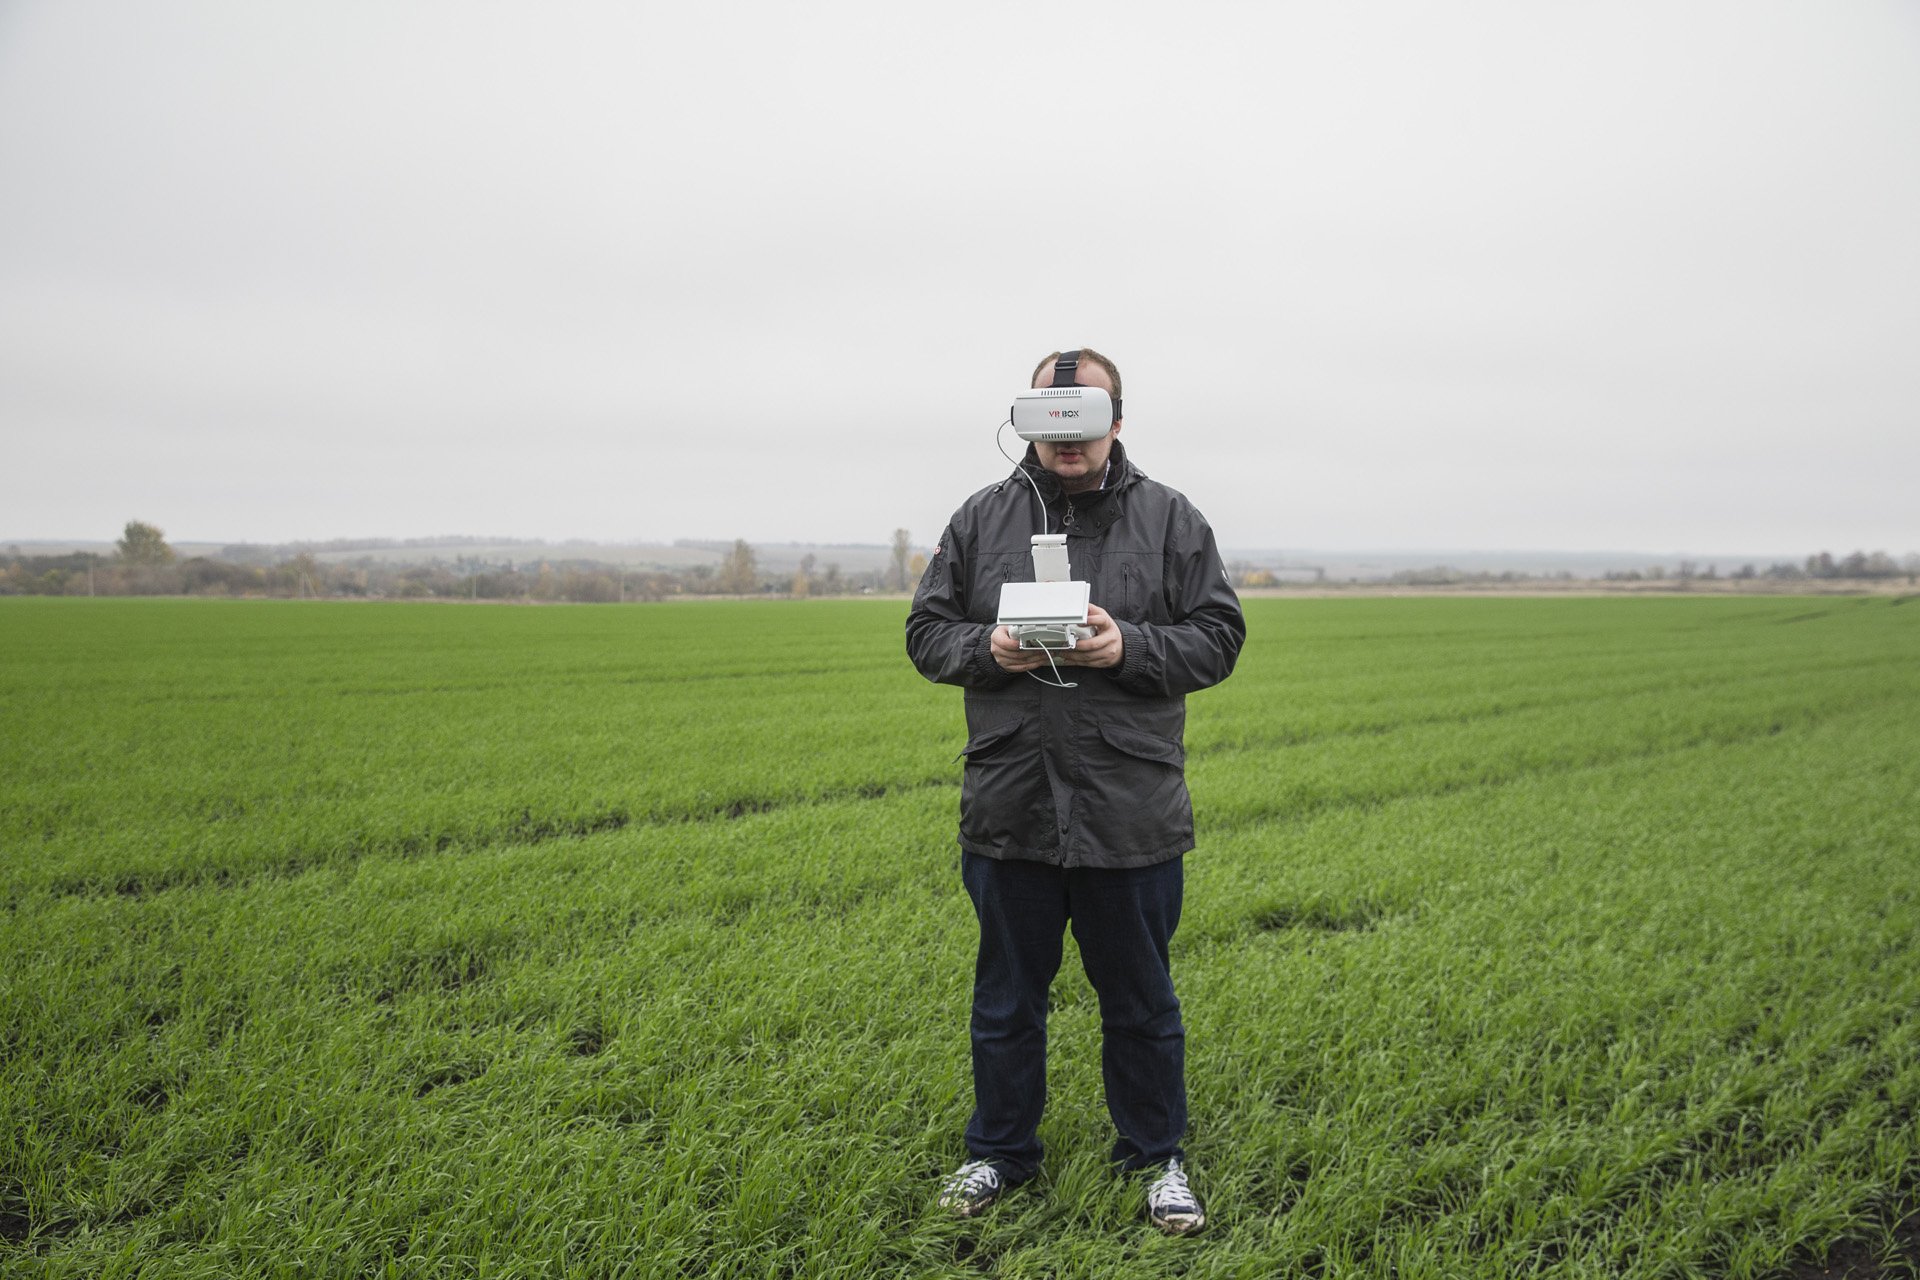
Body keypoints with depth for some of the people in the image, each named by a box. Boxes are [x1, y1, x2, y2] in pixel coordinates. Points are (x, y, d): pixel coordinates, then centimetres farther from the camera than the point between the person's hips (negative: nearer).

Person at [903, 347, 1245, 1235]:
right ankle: (1000, 1151, 35)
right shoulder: (981, 518, 5)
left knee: (1139, 998, 14)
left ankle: (1156, 1154, 34)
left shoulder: (1170, 519, 1)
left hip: (1131, 817, -1)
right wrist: (988, 650, -14)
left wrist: (1130, 647, -18)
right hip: (1008, 812, 2)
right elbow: (927, 631, 7)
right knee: (1007, 995, 16)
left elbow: (1218, 637, -1)